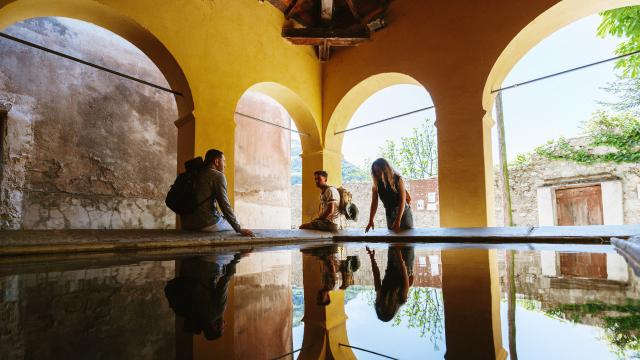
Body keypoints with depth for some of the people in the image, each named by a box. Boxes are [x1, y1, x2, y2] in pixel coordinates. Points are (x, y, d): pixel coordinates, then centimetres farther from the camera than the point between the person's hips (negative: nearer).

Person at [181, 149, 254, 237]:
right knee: (232, 224, 19)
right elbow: (224, 204, -15)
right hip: (207, 224, -7)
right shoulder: (218, 175, -6)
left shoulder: (197, 174, 16)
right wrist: (239, 229, -15)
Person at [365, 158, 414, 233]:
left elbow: (402, 201, -19)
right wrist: (371, 221, -22)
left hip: (404, 213, -2)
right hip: (389, 215, 3)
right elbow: (374, 203, -11)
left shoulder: (398, 179, -16)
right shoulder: (376, 184, -9)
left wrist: (398, 220, -27)